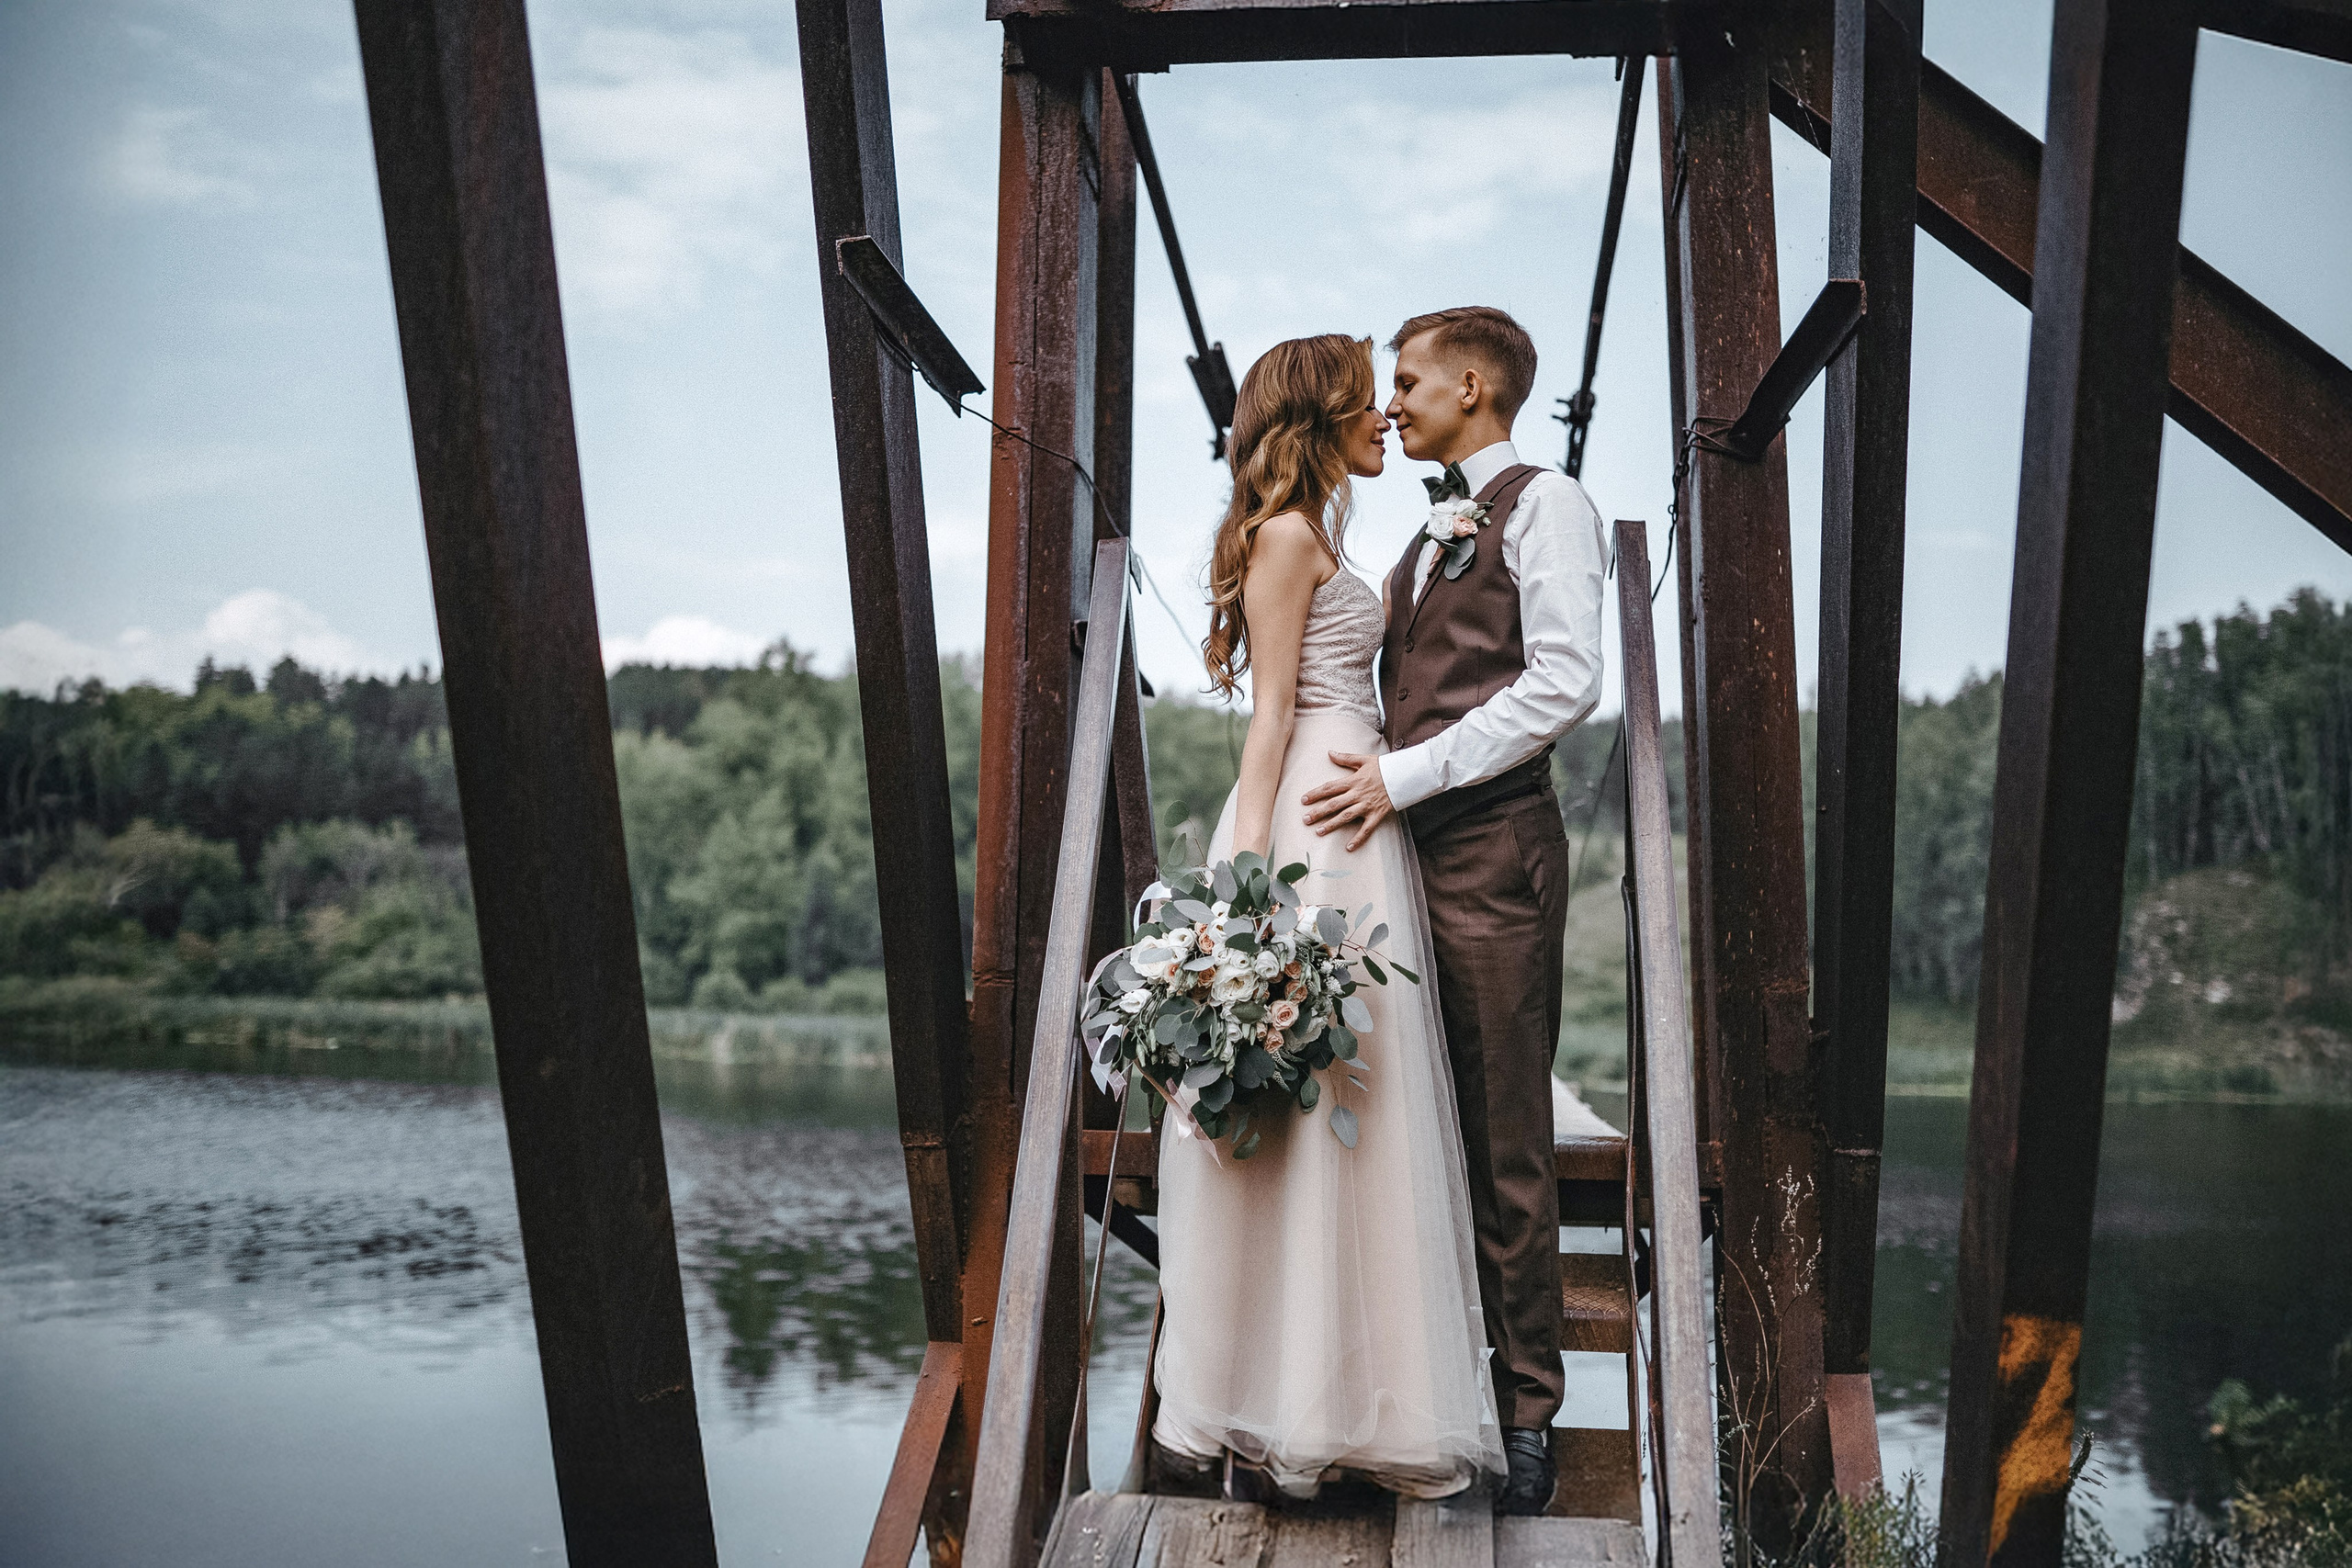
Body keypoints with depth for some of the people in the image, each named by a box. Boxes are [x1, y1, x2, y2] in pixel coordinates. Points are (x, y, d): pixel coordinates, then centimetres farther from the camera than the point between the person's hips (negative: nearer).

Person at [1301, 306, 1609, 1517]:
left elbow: (1565, 681, -15)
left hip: (1491, 851, -8)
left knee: (1505, 1145, -3)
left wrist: (1405, 774, -16)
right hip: (1406, 846, 8)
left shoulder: (1544, 503, -2)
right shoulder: (1433, 534, 23)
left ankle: (1525, 1413, 6)